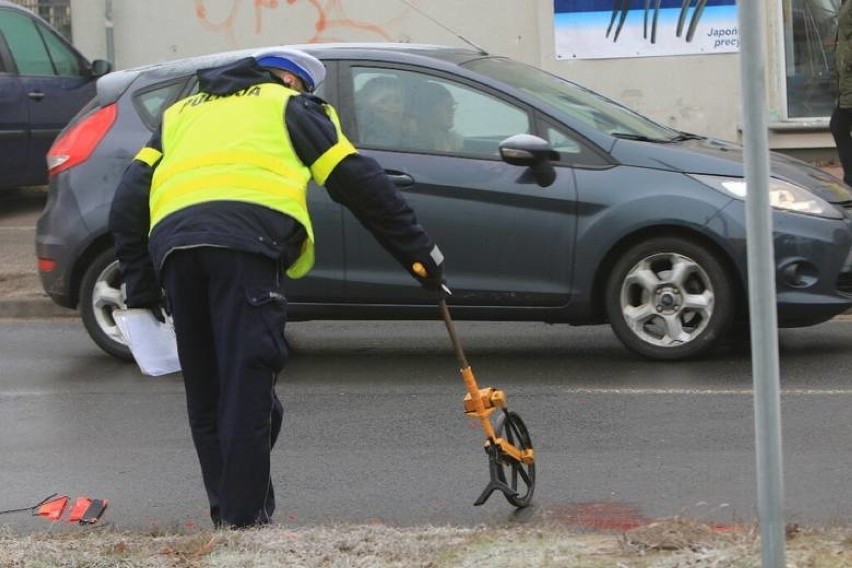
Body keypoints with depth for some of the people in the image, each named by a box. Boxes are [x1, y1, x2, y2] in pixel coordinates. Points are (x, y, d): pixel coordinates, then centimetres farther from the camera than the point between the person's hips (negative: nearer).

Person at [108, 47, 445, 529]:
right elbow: (360, 182, 16)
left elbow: (129, 203, 25)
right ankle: (245, 518, -11)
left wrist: (140, 289, 24)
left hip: (170, 235, 5)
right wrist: (421, 252, 19)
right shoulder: (290, 105, 24)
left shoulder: (182, 113, 36)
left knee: (205, 394, 12)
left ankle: (227, 511, 12)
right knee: (247, 386, -7)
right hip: (247, 235, -4)